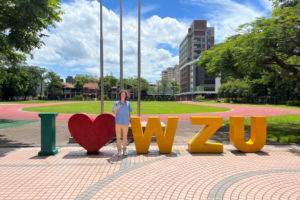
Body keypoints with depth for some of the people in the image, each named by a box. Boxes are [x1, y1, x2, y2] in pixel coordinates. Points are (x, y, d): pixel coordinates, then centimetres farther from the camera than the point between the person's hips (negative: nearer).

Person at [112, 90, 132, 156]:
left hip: (125, 123, 1)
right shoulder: (116, 103, 1)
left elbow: (129, 113, 11)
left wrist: (129, 121, 7)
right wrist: (117, 108, -26)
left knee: (125, 137, 7)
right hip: (118, 122, -1)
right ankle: (119, 150, 11)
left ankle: (124, 150, 19)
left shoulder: (128, 103, 5)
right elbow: (114, 112, -7)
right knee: (118, 137, 2)